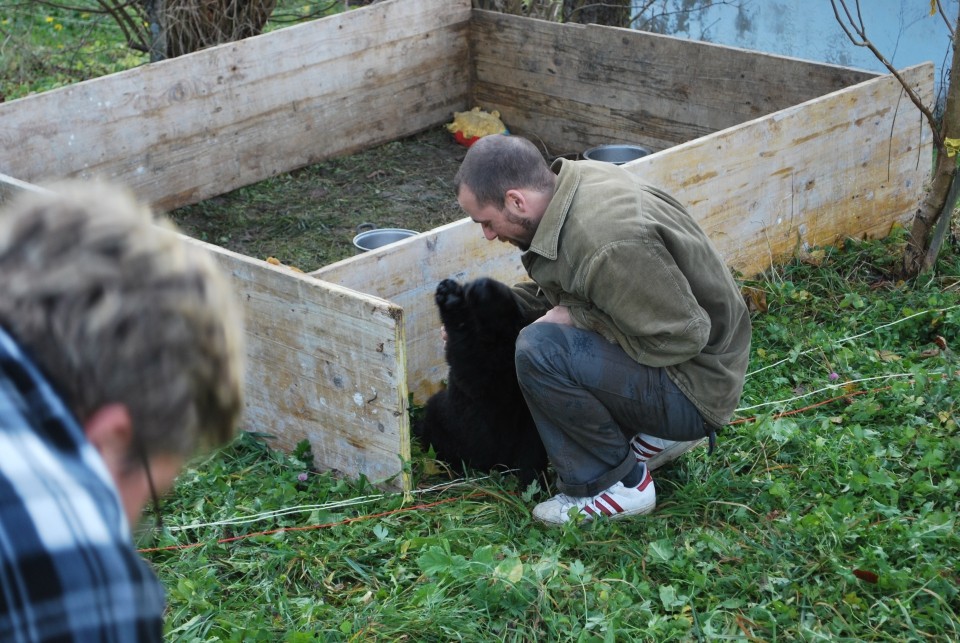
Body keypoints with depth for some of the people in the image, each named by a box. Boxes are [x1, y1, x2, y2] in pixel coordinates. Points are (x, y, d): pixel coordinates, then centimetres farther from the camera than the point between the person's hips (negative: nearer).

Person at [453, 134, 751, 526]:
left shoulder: (611, 244, -32)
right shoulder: (574, 178, -2)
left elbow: (682, 337, -26)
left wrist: (577, 317, -20)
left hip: (694, 387, -10)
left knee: (540, 351, -26)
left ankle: (620, 484, -8)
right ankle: (659, 433, 17)